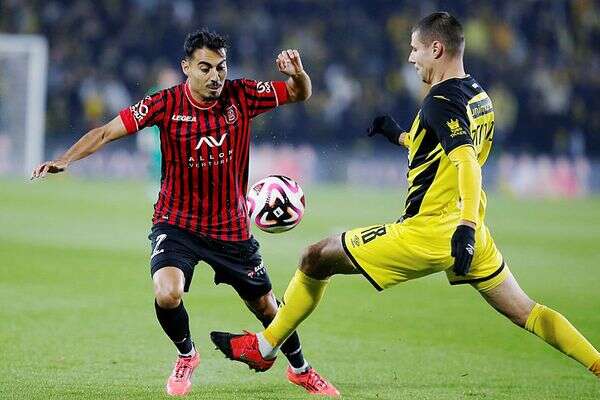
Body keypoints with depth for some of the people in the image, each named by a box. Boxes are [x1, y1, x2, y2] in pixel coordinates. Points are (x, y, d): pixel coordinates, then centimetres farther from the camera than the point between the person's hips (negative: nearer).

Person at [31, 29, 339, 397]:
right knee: (167, 295, -25)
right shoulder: (167, 104, -15)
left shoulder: (242, 96, -10)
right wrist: (66, 159, -31)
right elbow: (108, 131, -17)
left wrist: (297, 73, -24)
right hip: (177, 223, -2)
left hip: (232, 227, 2)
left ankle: (300, 369, 40)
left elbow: (301, 94, -1)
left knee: (265, 305, 12)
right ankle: (186, 356, 8)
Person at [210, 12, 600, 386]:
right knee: (524, 311, 11)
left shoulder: (441, 102, -16)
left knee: (315, 259, 4)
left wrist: (465, 227, -42)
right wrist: (400, 135, 29)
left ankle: (264, 348, 14)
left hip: (426, 232, -8)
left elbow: (466, 162, -30)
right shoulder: (480, 97, 11)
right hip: (468, 234, 8)